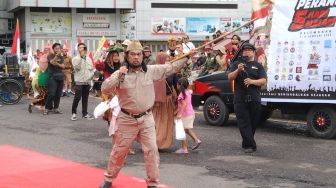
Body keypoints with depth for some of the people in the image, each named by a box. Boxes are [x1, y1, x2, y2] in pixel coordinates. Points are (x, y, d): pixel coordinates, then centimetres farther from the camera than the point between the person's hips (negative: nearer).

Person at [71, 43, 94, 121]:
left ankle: (85, 113, 15)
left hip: (87, 81, 5)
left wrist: (91, 75, -1)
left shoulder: (88, 59, 12)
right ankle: (74, 113, 1)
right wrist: (80, 56, -21)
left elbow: (91, 69, 19)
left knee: (85, 98, 9)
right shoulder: (75, 59, -3)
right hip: (79, 81, -5)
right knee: (77, 97, -10)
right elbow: (77, 67, -20)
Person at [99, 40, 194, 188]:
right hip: (127, 119, -1)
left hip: (146, 118, 2)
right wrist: (118, 76, -29)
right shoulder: (120, 73, -9)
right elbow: (104, 89, -17)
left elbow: (171, 68, 4)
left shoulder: (151, 70, -2)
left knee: (151, 150, 0)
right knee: (119, 151, 10)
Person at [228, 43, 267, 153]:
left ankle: (246, 144, 15)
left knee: (253, 123, 3)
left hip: (254, 99, 1)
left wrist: (252, 81, -16)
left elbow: (263, 81, 3)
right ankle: (251, 145, -12)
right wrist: (238, 70, -14)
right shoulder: (237, 64, 15)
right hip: (240, 98, -1)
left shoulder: (258, 66, 13)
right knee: (244, 123, -9)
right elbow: (230, 77, 4)